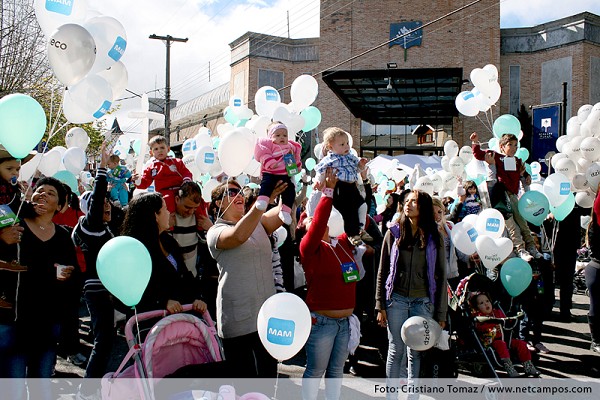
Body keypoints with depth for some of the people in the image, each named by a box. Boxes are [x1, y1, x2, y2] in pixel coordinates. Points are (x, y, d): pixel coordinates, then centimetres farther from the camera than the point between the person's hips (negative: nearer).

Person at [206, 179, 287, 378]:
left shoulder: (259, 224, 12)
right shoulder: (215, 232, -4)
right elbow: (238, 236, -27)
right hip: (238, 319, -5)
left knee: (268, 373, 15)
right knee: (243, 376, 4)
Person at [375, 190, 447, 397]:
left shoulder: (433, 237, 4)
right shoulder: (394, 232, 3)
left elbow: (441, 276, 4)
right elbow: (382, 271, 3)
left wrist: (441, 313, 1)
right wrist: (380, 305, -2)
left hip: (423, 302, 0)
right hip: (396, 299, 0)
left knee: (416, 353, 5)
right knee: (396, 350, 2)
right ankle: (391, 392, 13)